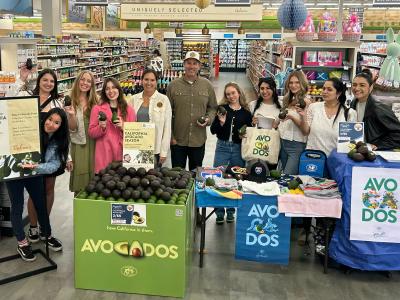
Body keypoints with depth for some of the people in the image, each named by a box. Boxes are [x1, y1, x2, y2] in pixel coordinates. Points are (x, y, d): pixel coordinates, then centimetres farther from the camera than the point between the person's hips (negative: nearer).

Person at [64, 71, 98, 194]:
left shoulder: (95, 101, 6)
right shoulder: (70, 102, -3)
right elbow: (72, 128, -6)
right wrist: (71, 115, -24)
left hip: (94, 143, 3)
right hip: (79, 144, -2)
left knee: (94, 175, 8)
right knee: (80, 179, 3)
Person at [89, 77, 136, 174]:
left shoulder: (128, 109, 9)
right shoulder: (97, 108, 5)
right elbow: (91, 133, 6)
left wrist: (123, 127, -8)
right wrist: (101, 127, -12)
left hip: (123, 153, 1)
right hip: (104, 154, -1)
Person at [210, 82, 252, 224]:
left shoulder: (246, 113, 4)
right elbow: (213, 130, 0)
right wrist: (221, 122, -16)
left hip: (238, 149, 1)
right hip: (222, 147, -1)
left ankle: (231, 212, 22)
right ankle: (219, 212, 12)